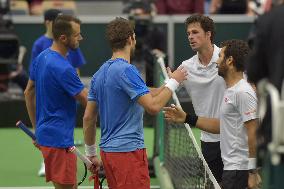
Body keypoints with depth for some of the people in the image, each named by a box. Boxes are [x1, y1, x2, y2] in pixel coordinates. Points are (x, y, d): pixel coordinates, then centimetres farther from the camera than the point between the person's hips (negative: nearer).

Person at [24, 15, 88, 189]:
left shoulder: (41, 58, 6)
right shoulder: (63, 68, -23)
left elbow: (29, 93, 16)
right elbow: (89, 102, -17)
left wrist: (37, 128, 22)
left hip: (45, 133, 10)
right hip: (59, 138, -10)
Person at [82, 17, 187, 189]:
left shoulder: (100, 73, 11)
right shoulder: (126, 70, -15)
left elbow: (88, 118, 15)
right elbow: (153, 106, -22)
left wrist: (91, 154, 22)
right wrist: (174, 82, -8)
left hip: (107, 150, 9)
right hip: (129, 151, -9)